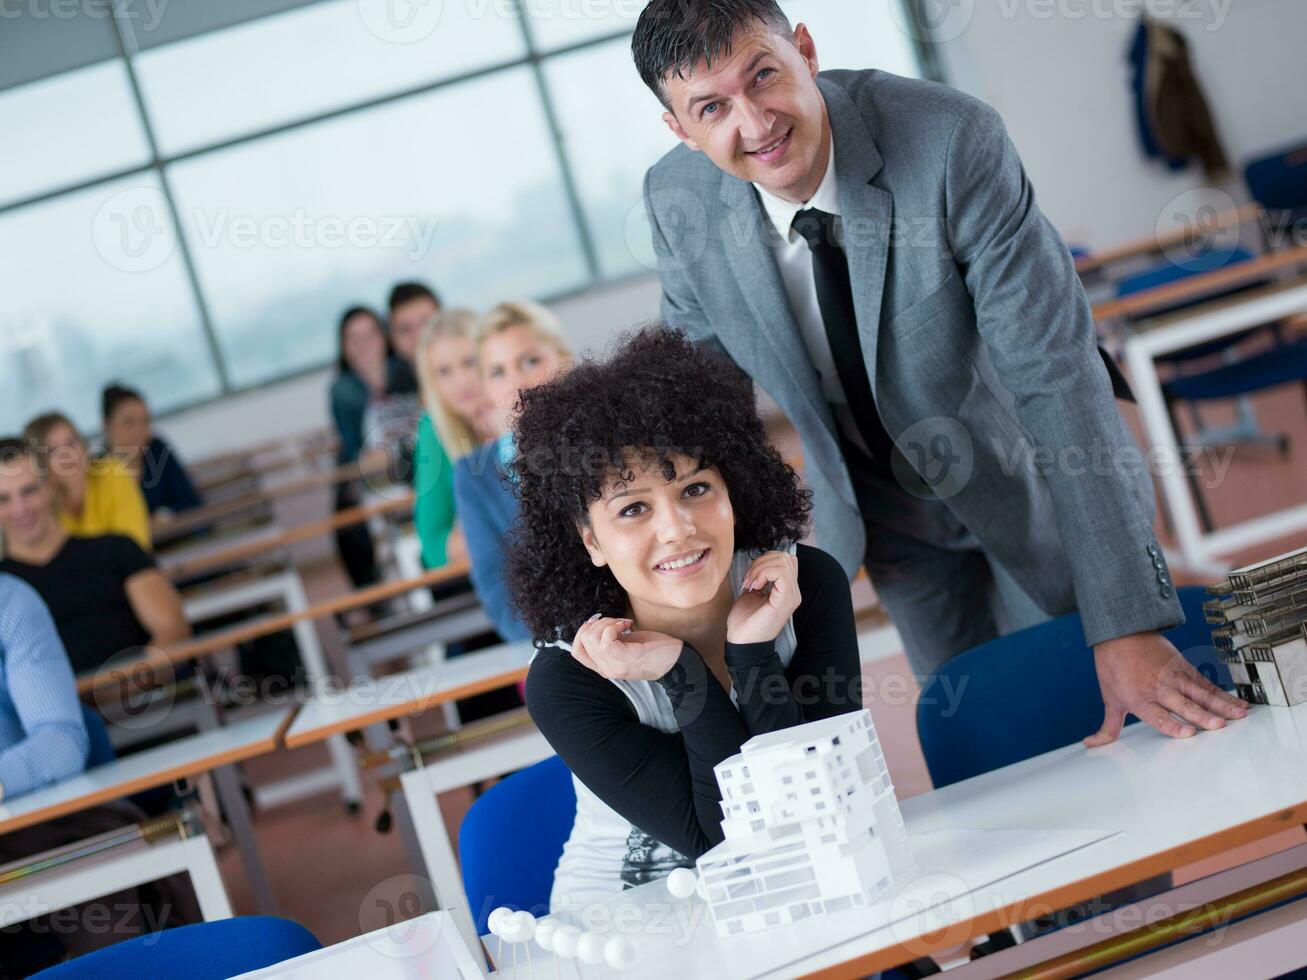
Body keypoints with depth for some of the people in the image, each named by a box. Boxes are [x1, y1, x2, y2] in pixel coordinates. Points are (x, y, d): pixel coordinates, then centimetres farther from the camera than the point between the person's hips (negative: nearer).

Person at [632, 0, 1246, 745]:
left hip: (1036, 483, -3)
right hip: (883, 510, 3)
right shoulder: (678, 202, -20)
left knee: (1078, 731, 9)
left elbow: (1057, 375, -35)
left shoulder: (952, 140, -33)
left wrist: (1127, 625, -38)